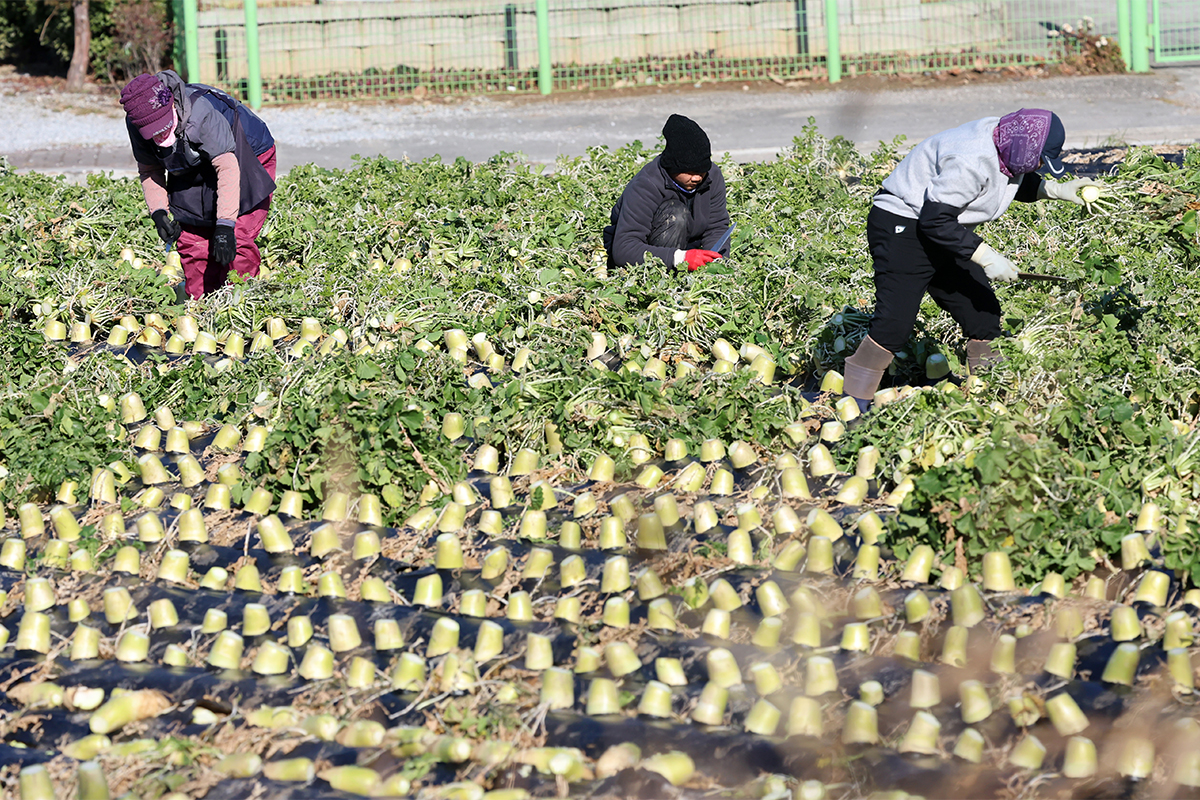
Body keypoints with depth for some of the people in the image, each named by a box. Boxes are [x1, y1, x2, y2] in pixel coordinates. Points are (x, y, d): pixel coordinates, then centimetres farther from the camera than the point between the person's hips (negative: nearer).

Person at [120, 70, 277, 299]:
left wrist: (225, 226, -46)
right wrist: (158, 212, -17)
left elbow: (227, 167, -41)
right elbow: (149, 170, -2)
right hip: (195, 173, 6)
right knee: (192, 244, 0)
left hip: (246, 158, -6)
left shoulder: (202, 113, -40)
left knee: (238, 242, -17)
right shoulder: (136, 125, -20)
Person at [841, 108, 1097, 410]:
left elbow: (1015, 180, 23)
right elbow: (935, 220, -30)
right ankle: (853, 408, -15)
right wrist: (985, 255, -28)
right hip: (903, 229, -10)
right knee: (895, 320, -18)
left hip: (944, 235, 10)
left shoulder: (1008, 150, -1)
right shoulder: (972, 161, -30)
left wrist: (1055, 190, 7)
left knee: (983, 312, 9)